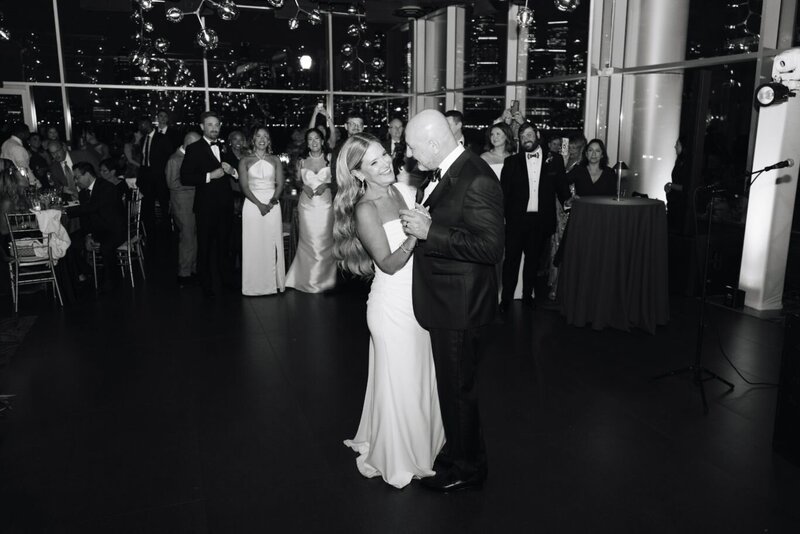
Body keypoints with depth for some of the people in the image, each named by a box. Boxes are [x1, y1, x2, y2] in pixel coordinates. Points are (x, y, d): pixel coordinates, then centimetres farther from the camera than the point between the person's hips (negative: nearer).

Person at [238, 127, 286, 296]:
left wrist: (271, 202, -15)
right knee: (253, 244, -1)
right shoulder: (245, 161, 6)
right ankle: (254, 284, 6)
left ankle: (273, 282, 10)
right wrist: (259, 204, -15)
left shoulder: (275, 160, 10)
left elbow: (280, 184, 3)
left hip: (272, 204, 1)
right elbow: (244, 186, -3)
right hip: (252, 204, -1)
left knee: (272, 244, 1)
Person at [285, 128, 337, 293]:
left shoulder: (329, 159, 2)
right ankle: (309, 279, 15)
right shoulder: (302, 161, 7)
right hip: (307, 204, 1)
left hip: (325, 204, -1)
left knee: (325, 241, -2)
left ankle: (324, 279, 13)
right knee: (307, 241, 1)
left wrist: (326, 185, -11)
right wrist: (304, 186, -5)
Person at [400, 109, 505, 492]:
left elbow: (491, 247, -27)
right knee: (451, 383, 23)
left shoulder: (476, 180, -23)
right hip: (444, 299, 9)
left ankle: (467, 469, 30)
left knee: (457, 388, 8)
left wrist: (429, 232, -26)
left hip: (459, 305, -9)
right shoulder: (444, 173, 6)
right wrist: (419, 223, 1)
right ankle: (458, 450, 45)